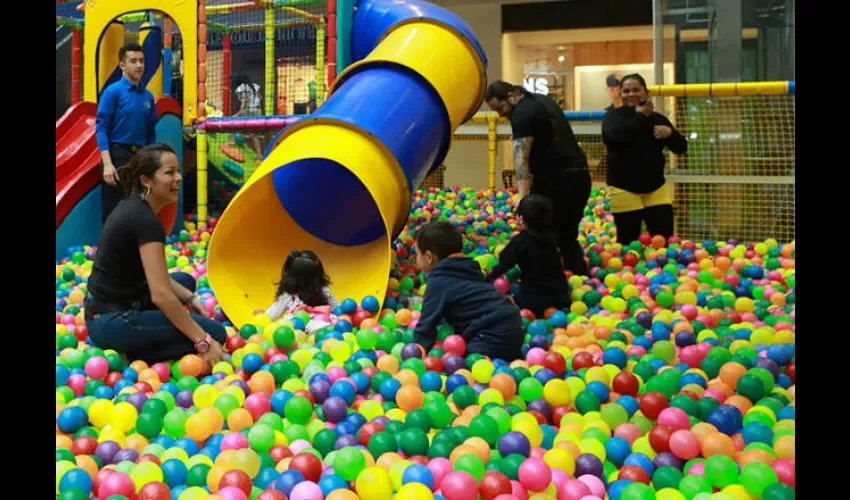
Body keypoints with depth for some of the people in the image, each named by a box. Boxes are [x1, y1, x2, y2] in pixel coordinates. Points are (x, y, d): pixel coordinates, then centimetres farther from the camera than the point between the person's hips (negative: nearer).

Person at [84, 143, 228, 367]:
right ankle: (136, 357, -5)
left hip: (105, 313, 9)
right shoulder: (145, 220, -20)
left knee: (185, 281, 26)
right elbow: (160, 294, -25)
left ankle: (138, 343, 11)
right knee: (215, 332, -8)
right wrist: (203, 342, -20)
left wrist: (190, 299, 12)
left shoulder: (131, 207, 8)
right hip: (113, 323, -9)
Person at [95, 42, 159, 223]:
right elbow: (101, 128, -11)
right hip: (118, 155, -5)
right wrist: (107, 163, -20)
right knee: (114, 213, -2)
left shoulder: (148, 96, 9)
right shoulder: (113, 92, -6)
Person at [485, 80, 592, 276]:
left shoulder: (523, 112, -11)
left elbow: (521, 156, -24)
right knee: (567, 236, 15)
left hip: (557, 180, -9)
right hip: (579, 176, 9)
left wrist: (522, 195, -34)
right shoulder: (542, 100, 19)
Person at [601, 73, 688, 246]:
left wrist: (670, 132, -13)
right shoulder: (613, 116, -2)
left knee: (664, 238, 2)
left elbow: (681, 147, 7)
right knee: (628, 242, 0)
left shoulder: (657, 118, 8)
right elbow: (617, 134, -26)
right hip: (624, 189, -3)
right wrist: (641, 115, -16)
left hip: (656, 188, 4)